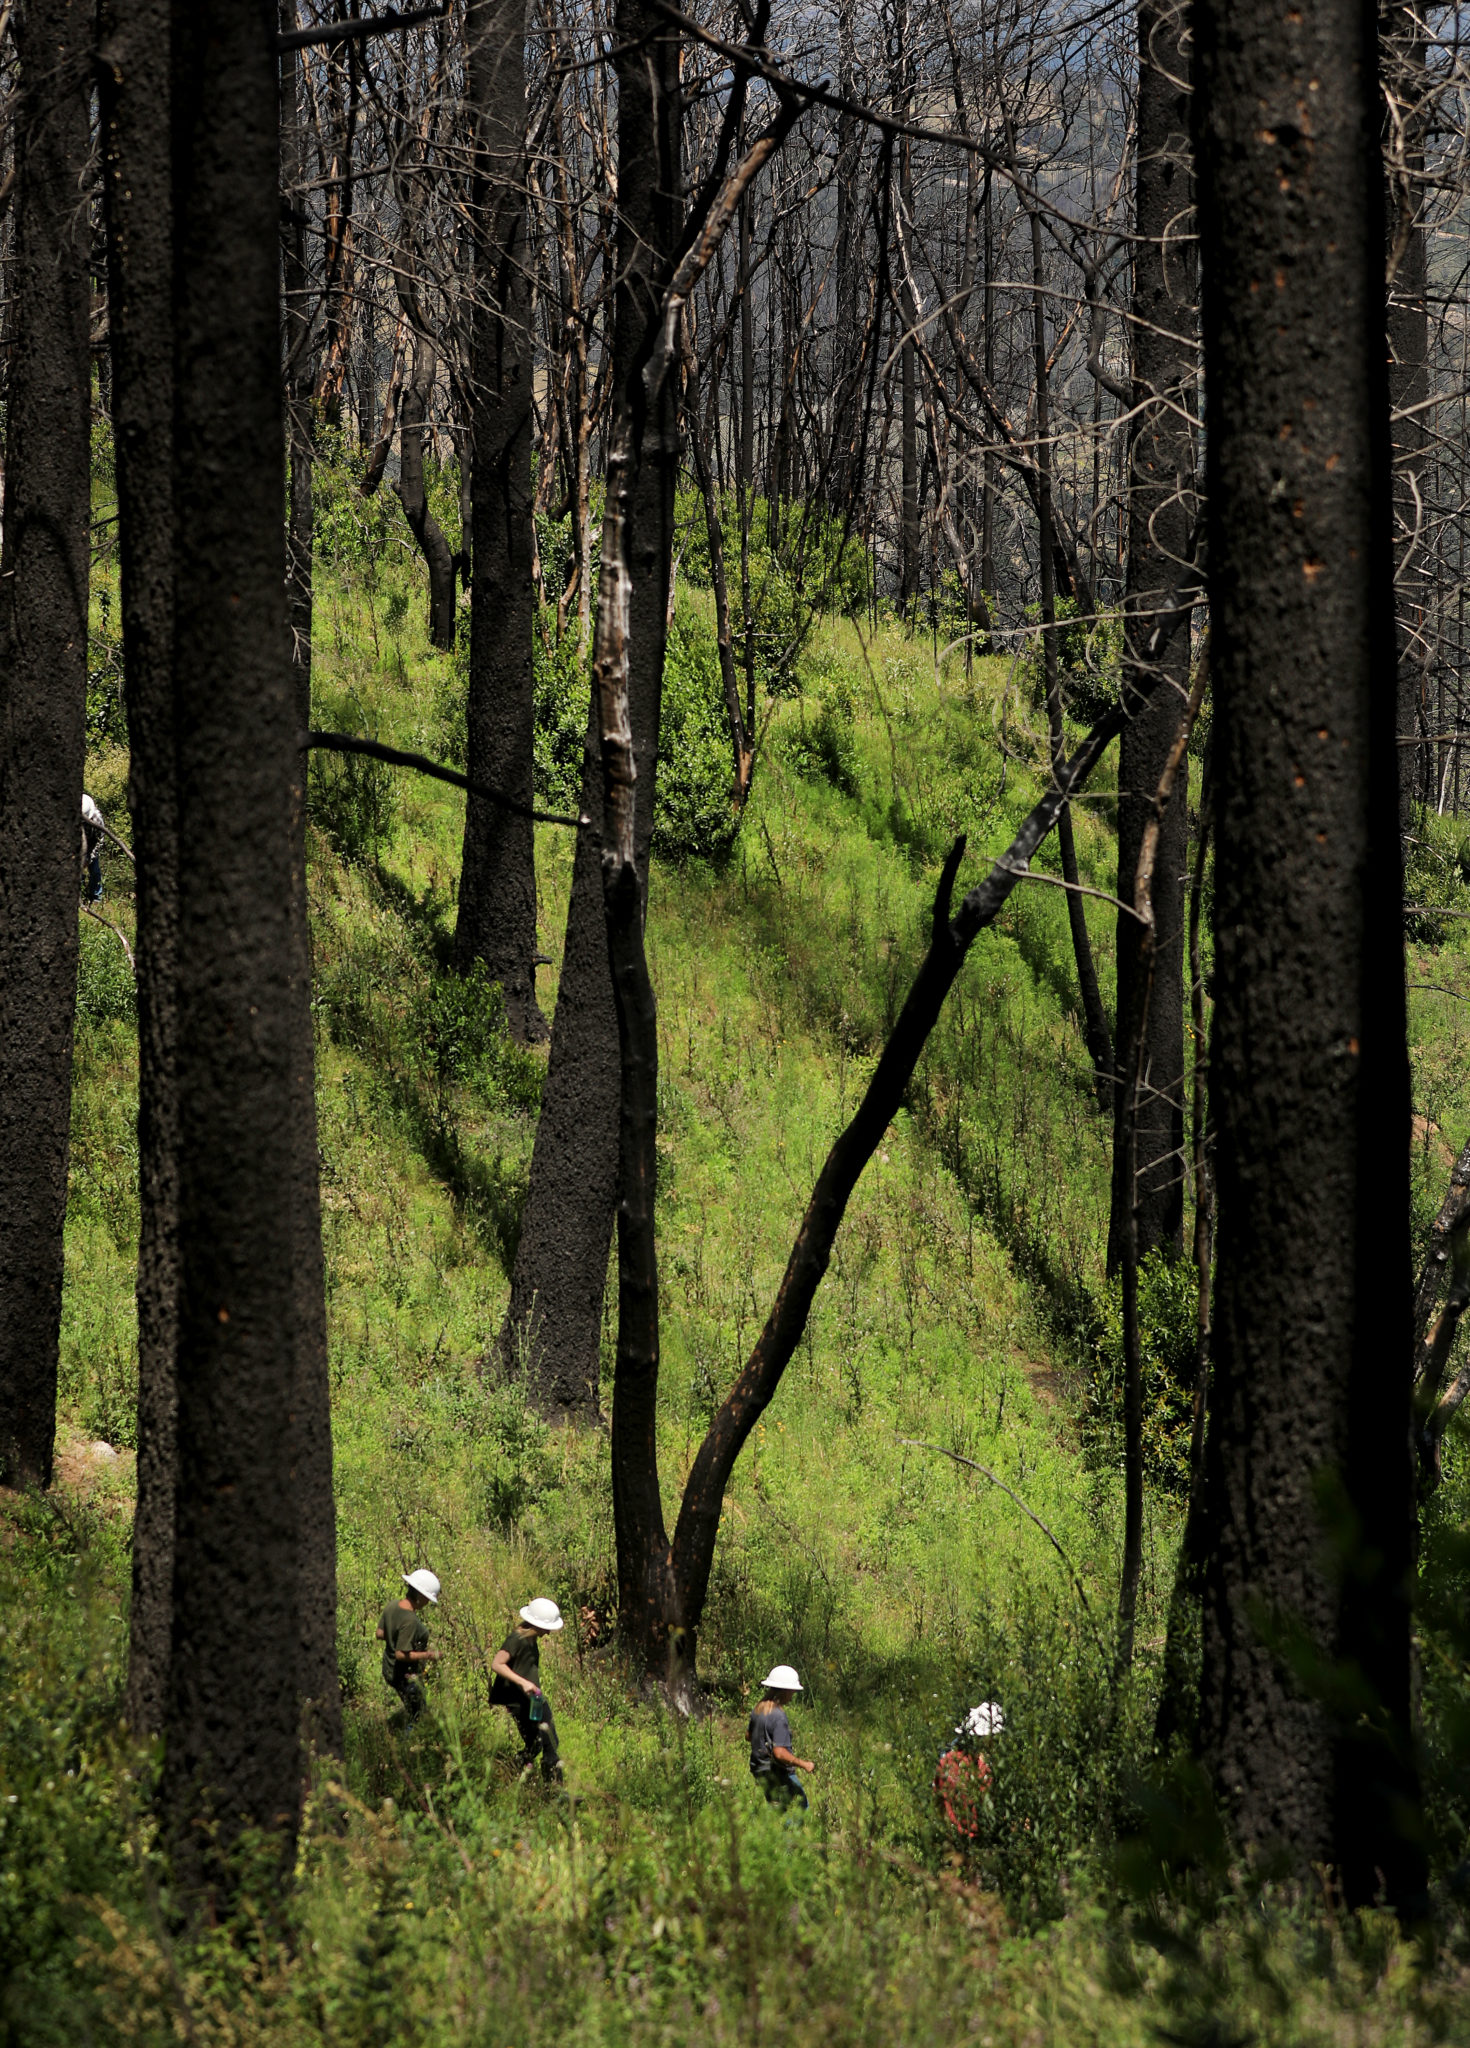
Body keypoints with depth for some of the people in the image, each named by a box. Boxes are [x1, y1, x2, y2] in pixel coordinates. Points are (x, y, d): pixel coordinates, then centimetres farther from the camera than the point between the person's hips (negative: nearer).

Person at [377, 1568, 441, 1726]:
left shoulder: (392, 1606, -6)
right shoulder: (410, 1621, -32)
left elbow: (380, 1633, 6)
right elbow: (401, 1654, -30)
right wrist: (427, 1655, -20)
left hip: (389, 1670, 9)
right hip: (406, 1676, -9)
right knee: (415, 1718, 9)